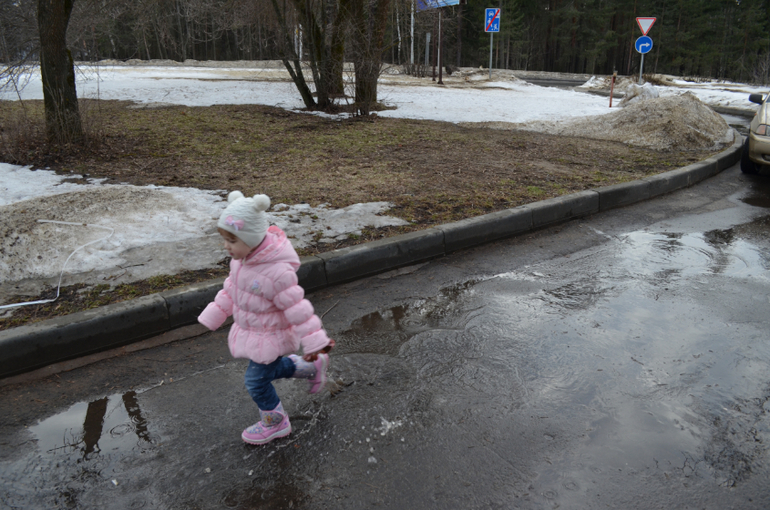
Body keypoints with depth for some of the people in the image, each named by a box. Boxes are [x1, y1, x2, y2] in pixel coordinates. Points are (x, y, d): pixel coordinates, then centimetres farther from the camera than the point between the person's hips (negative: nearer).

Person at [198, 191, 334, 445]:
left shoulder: (276, 272, -35)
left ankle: (275, 422, 33)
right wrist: (213, 316, 13)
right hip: (251, 330, 8)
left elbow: (296, 308, -29)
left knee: (257, 380, 7)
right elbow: (230, 289, 8)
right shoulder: (241, 258, -9)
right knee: (268, 370, 25)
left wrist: (314, 342, -23)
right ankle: (311, 368, 45)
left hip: (270, 336, -8)